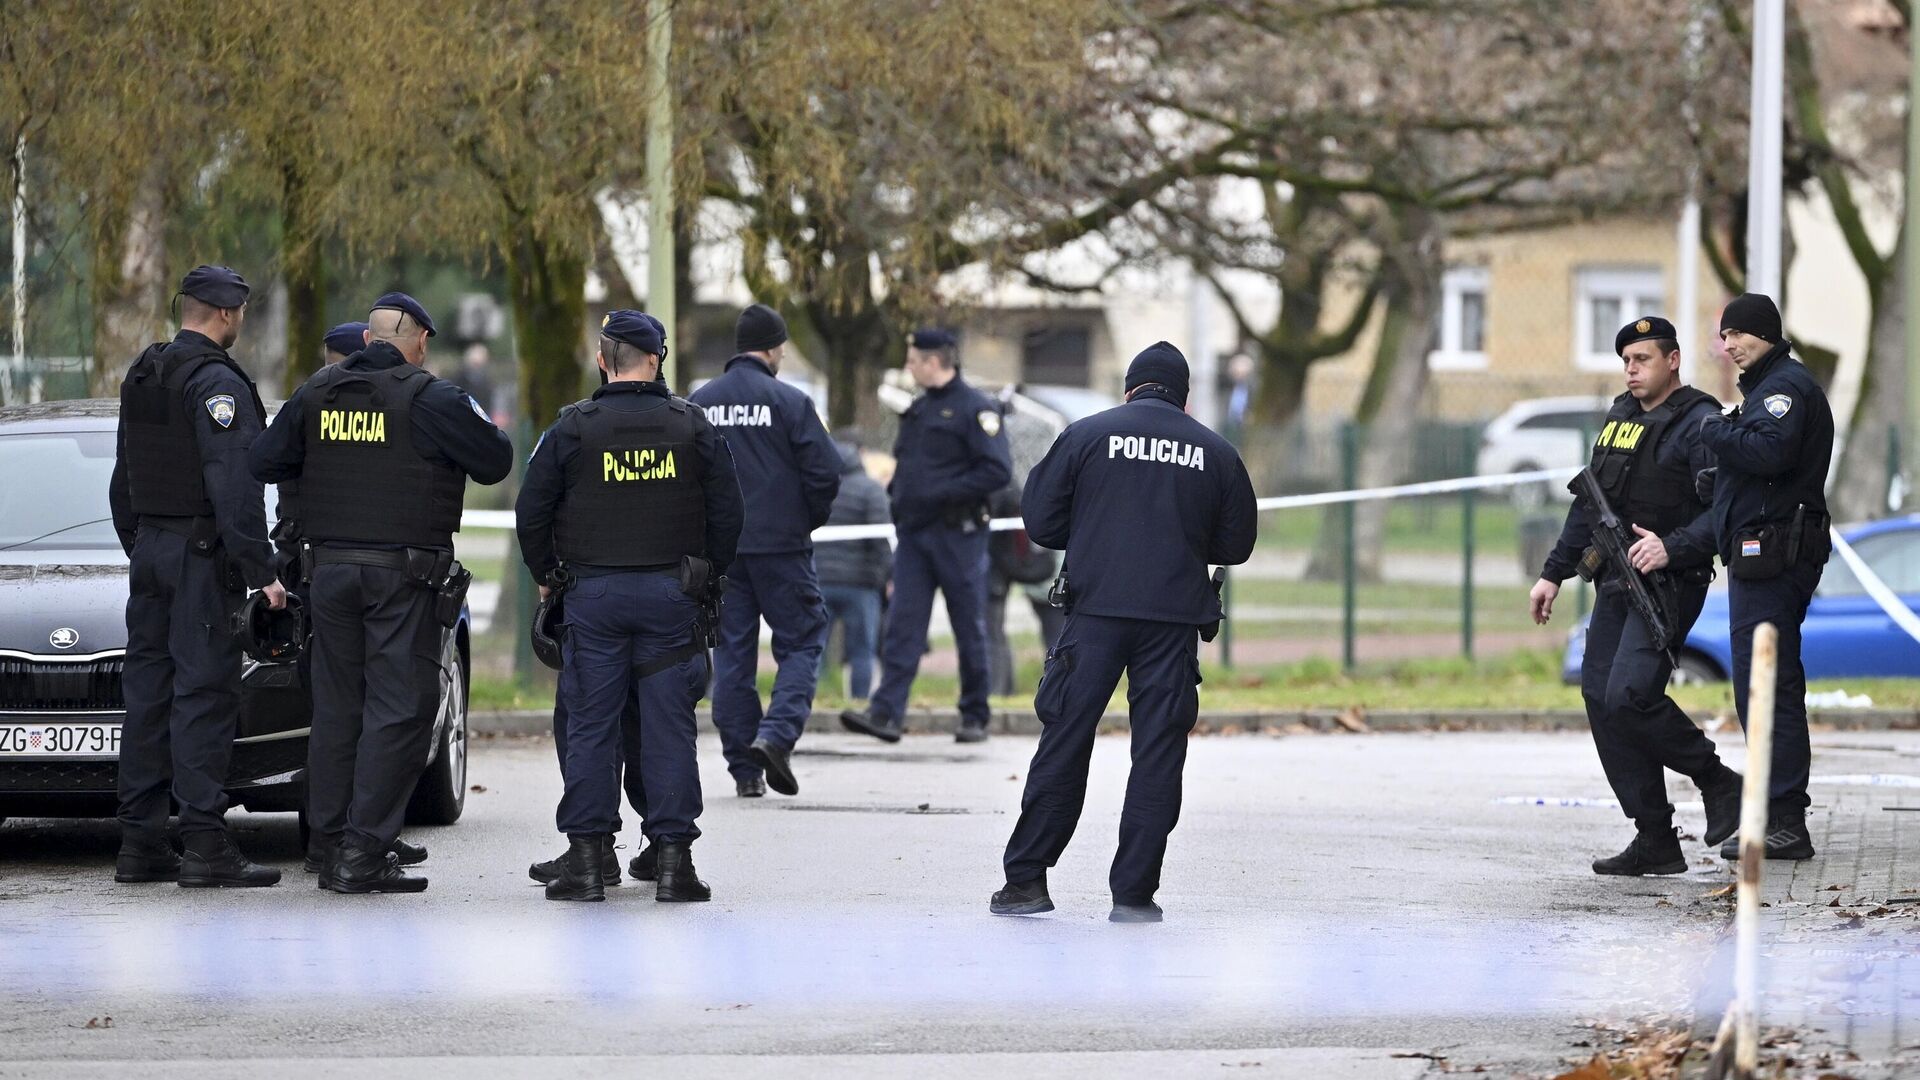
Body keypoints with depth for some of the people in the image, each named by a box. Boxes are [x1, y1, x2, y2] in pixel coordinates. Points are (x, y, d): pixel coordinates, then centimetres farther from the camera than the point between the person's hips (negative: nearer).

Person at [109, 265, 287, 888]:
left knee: (148, 693, 9)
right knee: (203, 694, -9)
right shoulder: (217, 382, -13)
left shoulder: (142, 377, 14)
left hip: (149, 551, 9)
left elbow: (122, 484, 21)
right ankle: (205, 846, -12)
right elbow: (234, 486, -20)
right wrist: (260, 573, -20)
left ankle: (139, 843, 9)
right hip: (203, 556, -9)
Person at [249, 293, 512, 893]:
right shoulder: (428, 399, -8)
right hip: (403, 574, -5)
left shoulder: (317, 393, 7)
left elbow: (263, 461, 9)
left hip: (332, 568, 5)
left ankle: (329, 846, 13)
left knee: (335, 708, 12)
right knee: (399, 709, -4)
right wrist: (486, 427, 16)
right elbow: (495, 462, -5)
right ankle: (363, 853, -10)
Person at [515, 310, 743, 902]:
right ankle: (672, 858, 0)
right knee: (668, 726, 2)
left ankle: (587, 857, 2)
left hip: (594, 594, -1)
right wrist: (709, 576, 18)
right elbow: (727, 512, 5)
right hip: (671, 596, 1)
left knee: (590, 726, 3)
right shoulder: (692, 426, 2)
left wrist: (546, 575, 15)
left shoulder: (573, 427, -2)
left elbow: (532, 512, 1)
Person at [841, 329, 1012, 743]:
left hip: (957, 534, -7)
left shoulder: (974, 409, -8)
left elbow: (998, 471, -15)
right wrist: (898, 489, 7)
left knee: (970, 629, 3)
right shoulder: (917, 411, 17)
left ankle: (975, 717, 12)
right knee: (902, 624, -4)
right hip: (914, 533, 7)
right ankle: (886, 713, -11)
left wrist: (943, 492, -19)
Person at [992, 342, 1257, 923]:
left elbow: (1040, 521, 3)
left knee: (1063, 743, 5)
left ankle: (1025, 880, 6)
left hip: (1096, 612, 0)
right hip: (1174, 620, 0)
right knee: (1158, 754, 4)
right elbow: (1236, 545, 12)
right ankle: (1134, 891, 2)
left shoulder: (1086, 435, 3)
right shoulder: (1216, 452, 6)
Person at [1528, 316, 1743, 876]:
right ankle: (1654, 841, 5)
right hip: (1616, 583, 9)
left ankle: (1718, 782, 0)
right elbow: (1589, 504, 24)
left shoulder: (1697, 425, -8)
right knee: (1601, 700, 1)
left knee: (1629, 696, -22)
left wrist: (1673, 548, -27)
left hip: (1669, 584, -9)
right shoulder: (1619, 417, 18)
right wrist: (1554, 573, 21)